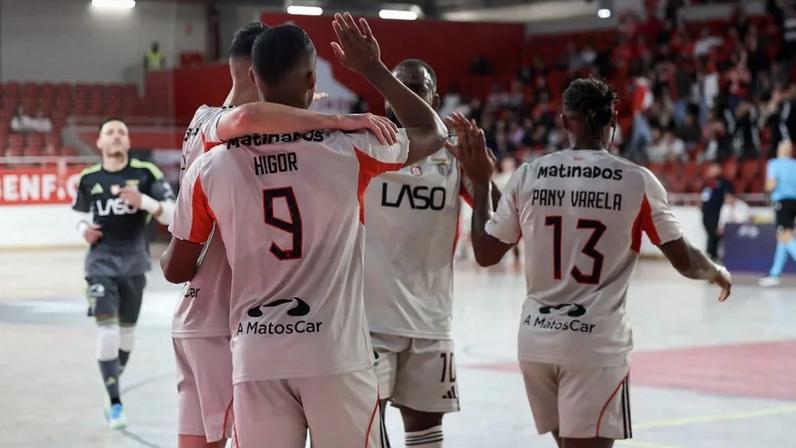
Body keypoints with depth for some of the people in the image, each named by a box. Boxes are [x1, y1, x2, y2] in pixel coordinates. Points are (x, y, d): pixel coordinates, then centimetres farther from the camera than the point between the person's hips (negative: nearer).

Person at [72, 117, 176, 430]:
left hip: (134, 263, 1)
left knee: (126, 331, 13)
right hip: (101, 262, -1)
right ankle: (115, 403, -9)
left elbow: (172, 214, -11)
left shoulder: (146, 173, -5)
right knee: (106, 330, -14)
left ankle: (114, 387, 36)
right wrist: (84, 230, -3)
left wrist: (142, 201, -26)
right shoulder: (88, 178, 2)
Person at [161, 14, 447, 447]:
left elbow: (176, 270, 9)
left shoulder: (209, 168, -1)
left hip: (257, 362, 2)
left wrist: (164, 255, 33)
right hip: (336, 358, -1)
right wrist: (374, 70, 19)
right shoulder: (348, 151, -6)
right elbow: (433, 132, 13)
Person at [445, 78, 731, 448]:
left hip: (537, 339, 4)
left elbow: (485, 254, 9)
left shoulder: (527, 176, 1)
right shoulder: (637, 181, -6)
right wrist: (718, 273, 22)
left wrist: (480, 181, 19)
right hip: (597, 343, -4)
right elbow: (684, 261, 0)